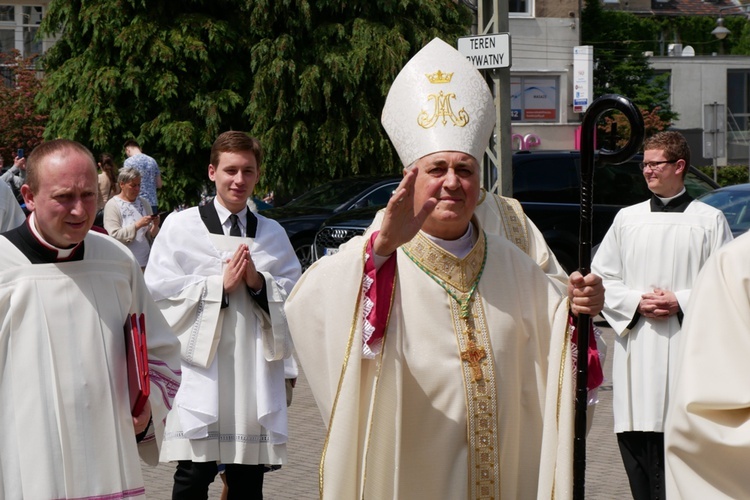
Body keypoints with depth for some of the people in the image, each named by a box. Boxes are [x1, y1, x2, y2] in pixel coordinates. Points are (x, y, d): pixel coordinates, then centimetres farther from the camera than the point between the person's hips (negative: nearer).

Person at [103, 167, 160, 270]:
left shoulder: (144, 203, 11)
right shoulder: (112, 205, -3)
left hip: (144, 262, 5)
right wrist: (137, 225, -20)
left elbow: (151, 236, 12)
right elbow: (114, 235, -13)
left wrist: (155, 226, -10)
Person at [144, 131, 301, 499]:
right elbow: (159, 291, -5)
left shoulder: (273, 234, 13)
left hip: (256, 373, 3)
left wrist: (260, 282, -8)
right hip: (200, 370, -3)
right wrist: (220, 284, -9)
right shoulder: (181, 226, 3)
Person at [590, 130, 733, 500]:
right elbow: (601, 277, 13)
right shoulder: (627, 219, 13)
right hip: (636, 345, 3)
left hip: (687, 344, -3)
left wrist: (681, 302, -11)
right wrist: (636, 301, -4)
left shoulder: (709, 220, 4)